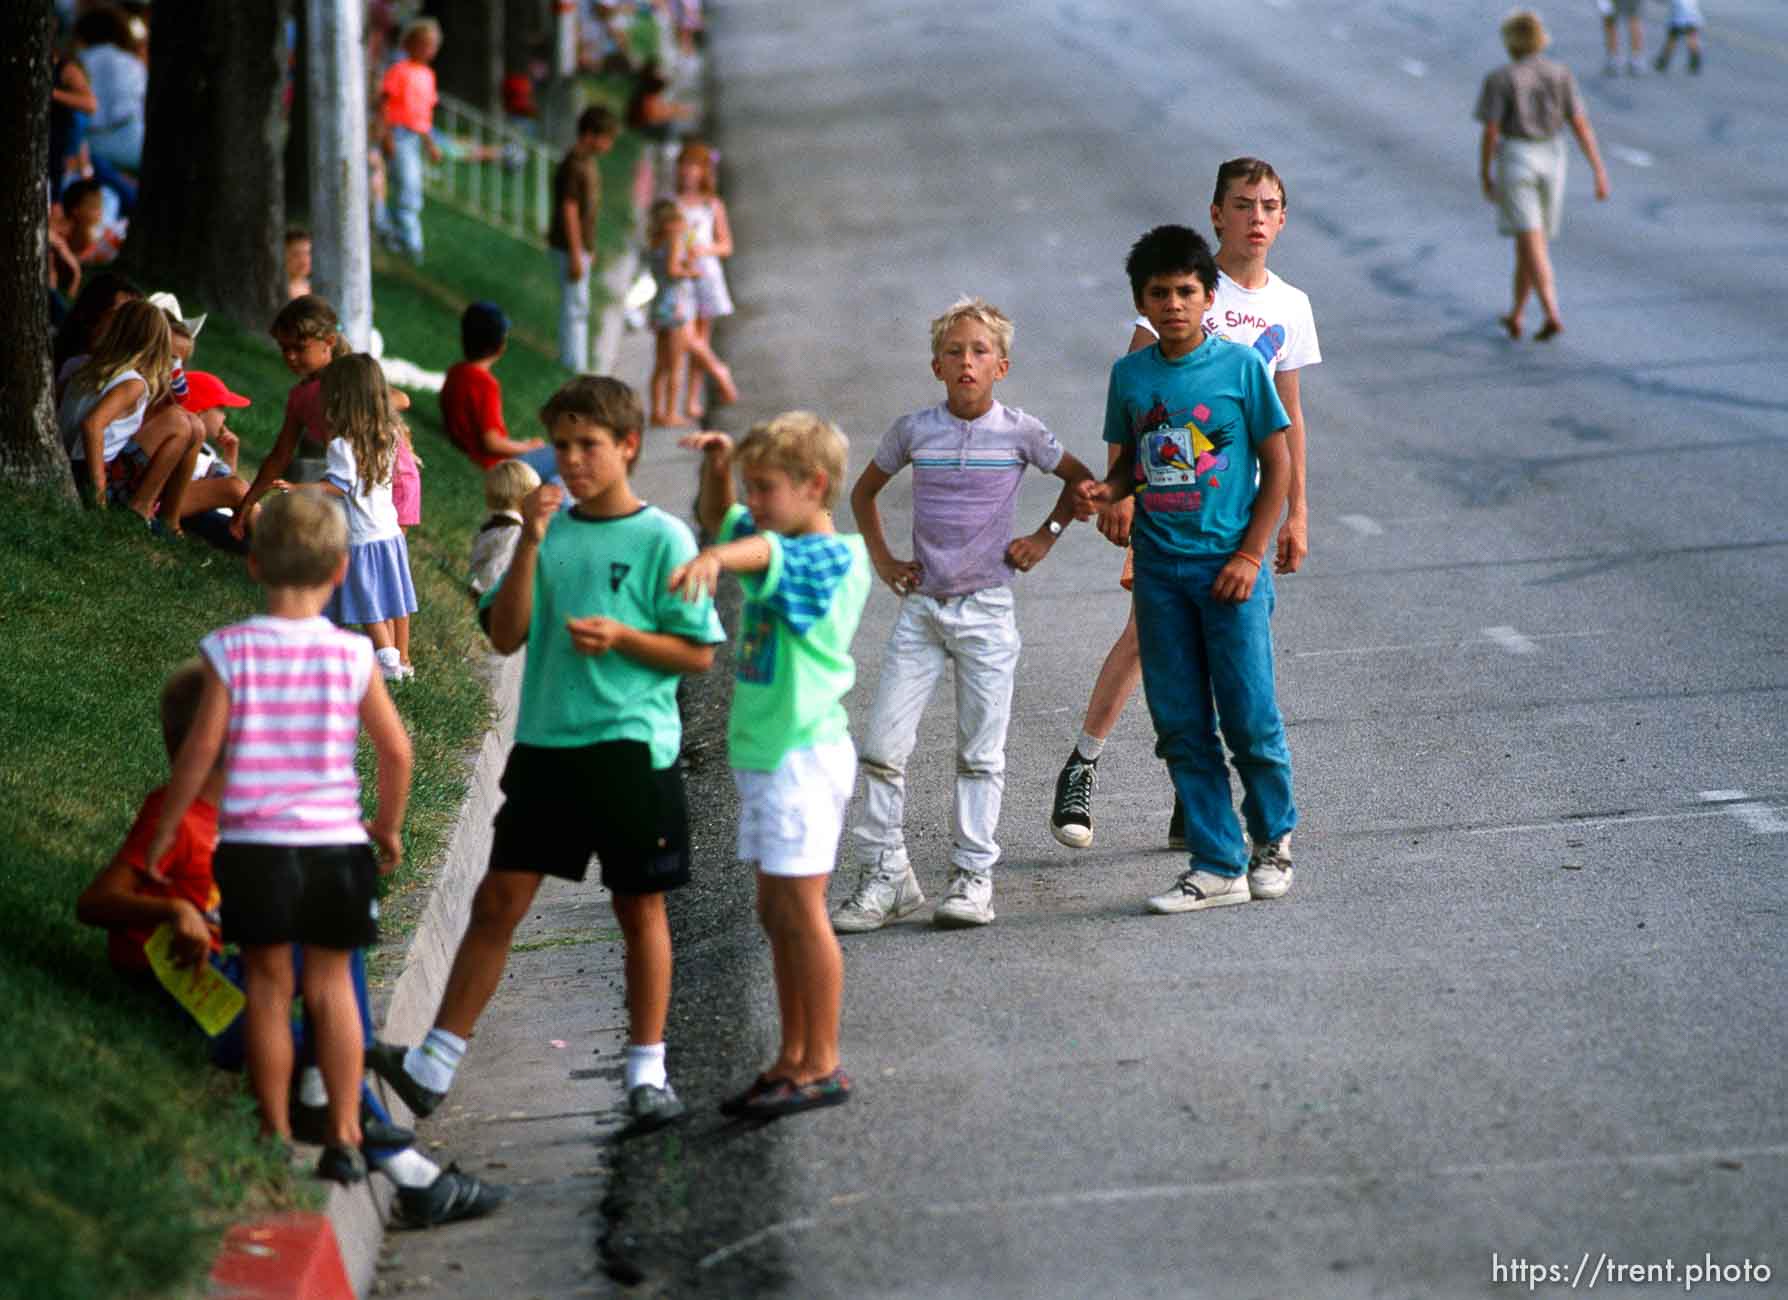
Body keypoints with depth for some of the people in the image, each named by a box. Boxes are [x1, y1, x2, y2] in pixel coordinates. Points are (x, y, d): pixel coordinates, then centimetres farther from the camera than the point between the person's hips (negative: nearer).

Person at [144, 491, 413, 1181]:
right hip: (336, 843, 1)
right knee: (331, 986, 11)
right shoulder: (352, 654, -3)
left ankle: (276, 1140, 12)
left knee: (269, 988, 8)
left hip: (254, 845, -1)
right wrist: (387, 827, 15)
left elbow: (203, 747, -7)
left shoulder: (231, 649, -7)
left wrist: (164, 830, 5)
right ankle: (344, 1136, 11)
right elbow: (395, 749, -2)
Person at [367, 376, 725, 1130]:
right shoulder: (549, 530, 8)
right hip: (545, 746, 3)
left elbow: (699, 652, -3)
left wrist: (620, 637, -17)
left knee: (639, 908, 6)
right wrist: (530, 543, -8)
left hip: (633, 749, -3)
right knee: (498, 900, 2)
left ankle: (647, 1074, 16)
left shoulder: (661, 539, -3)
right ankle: (433, 1067, 3)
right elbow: (505, 636, 0)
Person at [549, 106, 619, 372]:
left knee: (578, 310, 15)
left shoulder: (586, 161, 10)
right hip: (570, 248, -10)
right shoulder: (573, 166, -20)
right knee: (575, 308, -5)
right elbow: (569, 211, -21)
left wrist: (589, 249, 21)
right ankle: (574, 369, -1)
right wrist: (576, 256, -20)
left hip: (581, 247, 10)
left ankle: (574, 364, 22)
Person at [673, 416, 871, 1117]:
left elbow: (766, 552, -37)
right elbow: (719, 519, 27)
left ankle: (823, 1067, 2)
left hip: (803, 754, -9)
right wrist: (718, 468, 5)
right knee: (776, 913, 12)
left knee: (800, 910, -5)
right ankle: (793, 1061, 19)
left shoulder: (833, 557, -17)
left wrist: (716, 558, -59)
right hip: (764, 751, 9)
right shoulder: (780, 540, 11)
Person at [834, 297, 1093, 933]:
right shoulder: (913, 430, 1)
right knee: (882, 746, -4)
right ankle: (884, 877, 4)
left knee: (980, 752, 3)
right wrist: (881, 558, 10)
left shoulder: (1019, 431, -3)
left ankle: (973, 876, 10)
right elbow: (864, 491, 18)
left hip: (986, 609, -1)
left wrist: (1046, 535, 4)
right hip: (921, 605, 2)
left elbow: (1080, 480, 13)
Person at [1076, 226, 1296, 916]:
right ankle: (1217, 866, 10)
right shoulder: (1130, 375, 5)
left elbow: (1277, 465, -1)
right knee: (1181, 726, 3)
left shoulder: (1240, 365, -5)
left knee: (1250, 718, -4)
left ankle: (1273, 836, 22)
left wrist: (1249, 556, -8)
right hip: (1159, 568, 4)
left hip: (1228, 567, -4)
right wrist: (1106, 489, -7)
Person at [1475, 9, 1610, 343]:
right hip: (1551, 162, 4)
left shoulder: (1499, 80, -9)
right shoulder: (1560, 74, 1)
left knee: (1533, 245, -7)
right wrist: (1600, 171, -3)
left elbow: (1490, 132, -10)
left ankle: (1553, 316, -23)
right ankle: (1515, 317, 26)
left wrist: (1485, 177, 2)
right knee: (1528, 240, 19)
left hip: (1513, 162, -4)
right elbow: (1581, 124, -3)